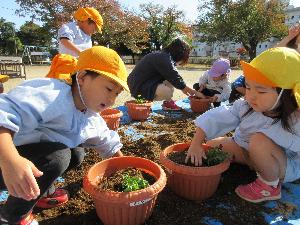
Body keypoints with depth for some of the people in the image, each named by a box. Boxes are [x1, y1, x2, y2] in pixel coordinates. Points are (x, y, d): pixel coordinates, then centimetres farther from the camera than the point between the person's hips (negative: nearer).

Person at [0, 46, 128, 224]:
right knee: (58, 157, -27)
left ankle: (40, 192, 20)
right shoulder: (52, 95, -31)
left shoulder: (92, 118, 1)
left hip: (32, 151, 8)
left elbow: (108, 144, 14)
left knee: (76, 154, 5)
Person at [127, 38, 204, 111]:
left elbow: (174, 77, 21)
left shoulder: (163, 55, 12)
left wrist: (184, 88, 20)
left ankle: (168, 103, 7)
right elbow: (176, 79, -18)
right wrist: (194, 92, -9)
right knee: (167, 92, -31)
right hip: (139, 87, -11)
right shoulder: (164, 59, -20)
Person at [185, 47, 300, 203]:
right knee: (215, 145, -1)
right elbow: (216, 118, -20)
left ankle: (270, 187, -11)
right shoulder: (246, 105, -18)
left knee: (259, 140, -36)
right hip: (252, 154, 6)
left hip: (287, 167, -5)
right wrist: (196, 143, -28)